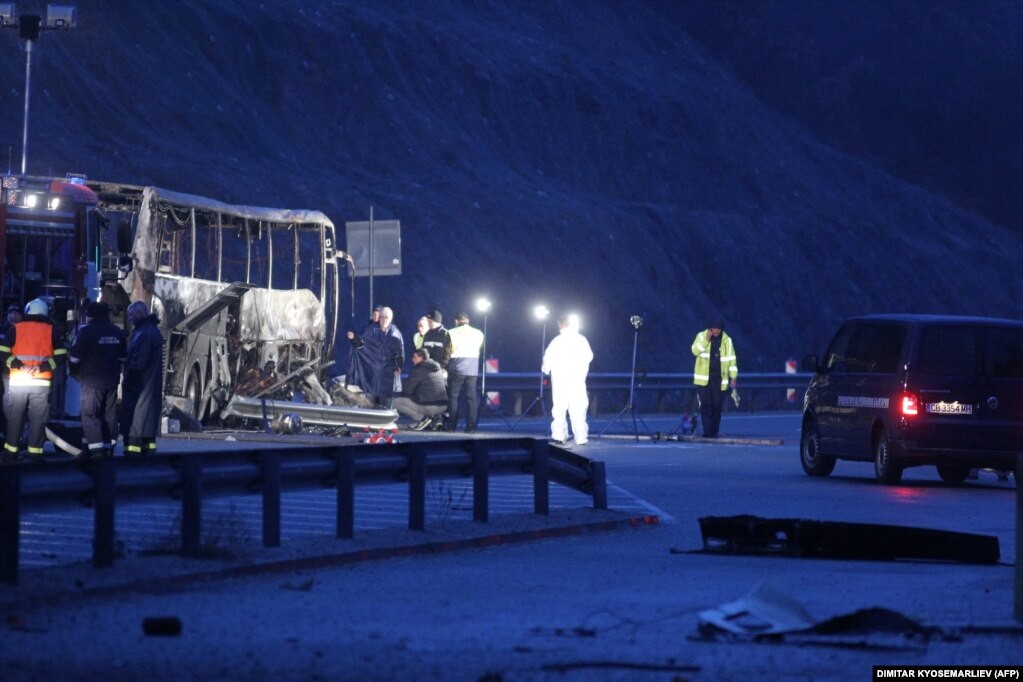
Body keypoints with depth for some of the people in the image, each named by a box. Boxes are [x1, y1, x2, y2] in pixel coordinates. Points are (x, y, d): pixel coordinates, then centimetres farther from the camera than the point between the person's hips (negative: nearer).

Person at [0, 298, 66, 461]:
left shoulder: (16, 329, 5)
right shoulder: (52, 331, 5)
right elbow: (61, 355, -2)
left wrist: (18, 365, -8)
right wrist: (42, 367, -7)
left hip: (18, 381, 1)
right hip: (41, 382, -1)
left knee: (15, 417, 9)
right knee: (38, 418, 4)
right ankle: (35, 453, -1)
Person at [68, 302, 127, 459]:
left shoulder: (86, 332, -11)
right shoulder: (117, 333, 10)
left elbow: (74, 357, -9)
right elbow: (123, 358, 18)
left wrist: (75, 373, 9)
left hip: (92, 382, -6)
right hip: (112, 381, 6)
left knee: (90, 415, -6)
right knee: (109, 415, 12)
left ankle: (97, 451, -16)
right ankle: (108, 449, 15)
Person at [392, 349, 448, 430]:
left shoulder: (418, 370, -7)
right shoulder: (440, 370, 15)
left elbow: (407, 390, -4)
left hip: (428, 406, -8)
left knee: (396, 402, 1)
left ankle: (422, 418, -8)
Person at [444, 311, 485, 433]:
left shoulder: (452, 333, 0)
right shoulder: (478, 334, 5)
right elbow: (478, 349, 13)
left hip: (456, 368, -2)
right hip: (472, 369, 2)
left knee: (453, 397, 5)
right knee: (471, 397, 2)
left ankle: (451, 425, 4)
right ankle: (471, 426, -4)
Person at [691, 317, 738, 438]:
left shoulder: (727, 340, 5)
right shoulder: (702, 336, 3)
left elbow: (731, 359, 7)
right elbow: (695, 351, -10)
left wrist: (733, 377, 3)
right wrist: (706, 340, -19)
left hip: (719, 379, 1)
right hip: (704, 378, -1)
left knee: (717, 406, 4)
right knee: (706, 405, -8)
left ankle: (714, 432, 11)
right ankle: (707, 431, -10)